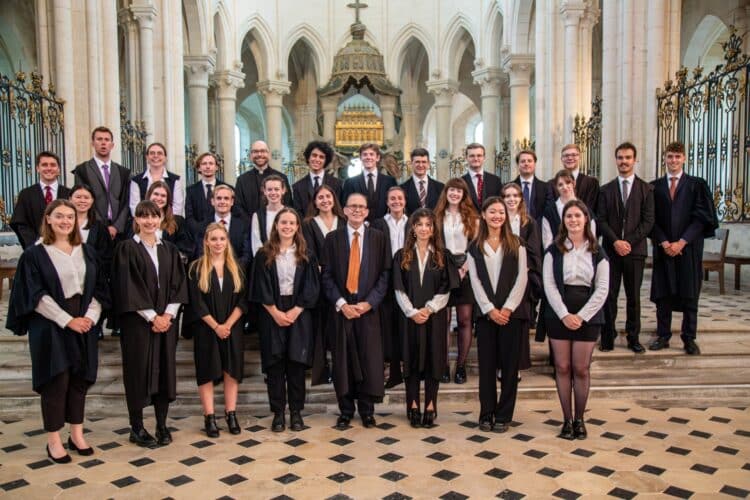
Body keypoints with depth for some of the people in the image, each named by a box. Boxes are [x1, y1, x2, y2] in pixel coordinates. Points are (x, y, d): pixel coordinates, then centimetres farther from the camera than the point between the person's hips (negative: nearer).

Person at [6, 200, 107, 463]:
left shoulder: (87, 252, 9)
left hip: (84, 325, 4)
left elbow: (98, 288, 8)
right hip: (51, 327, -4)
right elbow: (36, 295, -10)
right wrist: (67, 320, -15)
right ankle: (53, 441, 13)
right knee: (56, 382, 0)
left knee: (79, 379, 9)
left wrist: (90, 317, -7)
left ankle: (77, 435, 21)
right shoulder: (35, 254, -4)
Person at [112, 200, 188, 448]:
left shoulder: (169, 249, 10)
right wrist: (152, 317, -13)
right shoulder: (127, 249, -3)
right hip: (138, 321, -4)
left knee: (165, 369, 6)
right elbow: (128, 288, -10)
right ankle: (137, 428, 13)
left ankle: (162, 425, 17)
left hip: (167, 320, 4)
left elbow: (178, 284, 5)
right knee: (139, 370, 2)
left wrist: (168, 314, -8)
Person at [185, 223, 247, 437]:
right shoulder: (197, 268, -1)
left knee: (231, 370, 3)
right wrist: (215, 326, -14)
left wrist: (228, 324, -11)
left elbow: (242, 299, 0)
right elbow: (196, 302, -6)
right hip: (206, 329, -2)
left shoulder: (236, 267, 6)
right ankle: (209, 418, 8)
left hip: (232, 328, 2)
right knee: (207, 371, 2)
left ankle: (231, 415, 11)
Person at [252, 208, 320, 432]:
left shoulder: (305, 254, 6)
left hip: (299, 315, 0)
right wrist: (275, 312, -10)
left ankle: (296, 412, 12)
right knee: (275, 364, 2)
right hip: (272, 315, 0)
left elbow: (311, 287, 1)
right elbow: (261, 288, 0)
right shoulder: (264, 255, 3)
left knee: (296, 363, 2)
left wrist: (294, 311, -9)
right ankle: (278, 413, 11)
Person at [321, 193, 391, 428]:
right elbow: (326, 276, 2)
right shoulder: (332, 238, 6)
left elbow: (384, 274, 2)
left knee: (370, 358, 2)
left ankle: (367, 410, 17)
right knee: (343, 359, 4)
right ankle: (346, 410, 17)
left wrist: (369, 302, -8)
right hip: (341, 308, 0)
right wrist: (341, 303, -9)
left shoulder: (379, 237, 6)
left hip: (368, 307, 0)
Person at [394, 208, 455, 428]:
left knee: (433, 358, 3)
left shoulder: (442, 256, 4)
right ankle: (413, 407, 12)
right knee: (412, 359, 4)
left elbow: (445, 290, 0)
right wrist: (412, 312, -12)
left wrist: (428, 309, -11)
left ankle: (430, 407, 11)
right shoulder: (401, 256, 4)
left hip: (435, 316, 0)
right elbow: (399, 289, -1)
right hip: (410, 317, 0)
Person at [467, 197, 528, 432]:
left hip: (512, 311, -1)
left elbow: (521, 277, -3)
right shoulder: (475, 247, 7)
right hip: (486, 312, 1)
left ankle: (503, 415, 13)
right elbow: (475, 281, 1)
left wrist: (507, 308, -12)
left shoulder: (516, 243, 4)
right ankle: (486, 414, 14)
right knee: (486, 364, 5)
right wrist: (490, 309, -10)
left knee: (510, 364, 3)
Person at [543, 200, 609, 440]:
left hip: (587, 316, 0)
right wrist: (564, 314, -14)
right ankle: (567, 419, 13)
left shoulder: (597, 252, 4)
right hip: (559, 315, 0)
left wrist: (581, 316, -10)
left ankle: (579, 419, 16)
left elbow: (602, 289, -1)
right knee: (562, 367, 3)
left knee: (581, 369, 2)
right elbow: (549, 285, -4)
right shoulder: (554, 250, 3)